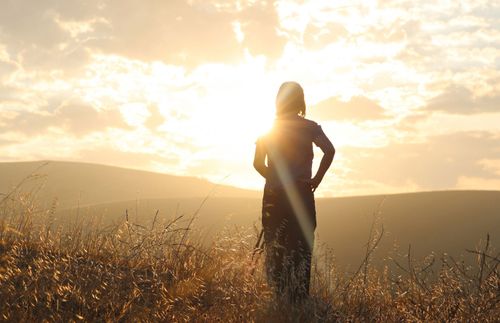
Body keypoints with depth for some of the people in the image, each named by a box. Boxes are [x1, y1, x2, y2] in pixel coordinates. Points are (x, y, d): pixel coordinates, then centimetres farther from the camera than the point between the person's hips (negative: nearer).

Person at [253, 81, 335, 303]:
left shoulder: (268, 129, 4)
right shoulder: (309, 127, -1)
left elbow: (258, 163, -1)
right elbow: (329, 151, -17)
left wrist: (274, 178, 11)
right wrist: (317, 179, -9)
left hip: (274, 195, 2)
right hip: (301, 194, -2)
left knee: (275, 249, 8)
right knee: (301, 249, 4)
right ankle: (299, 299, 2)